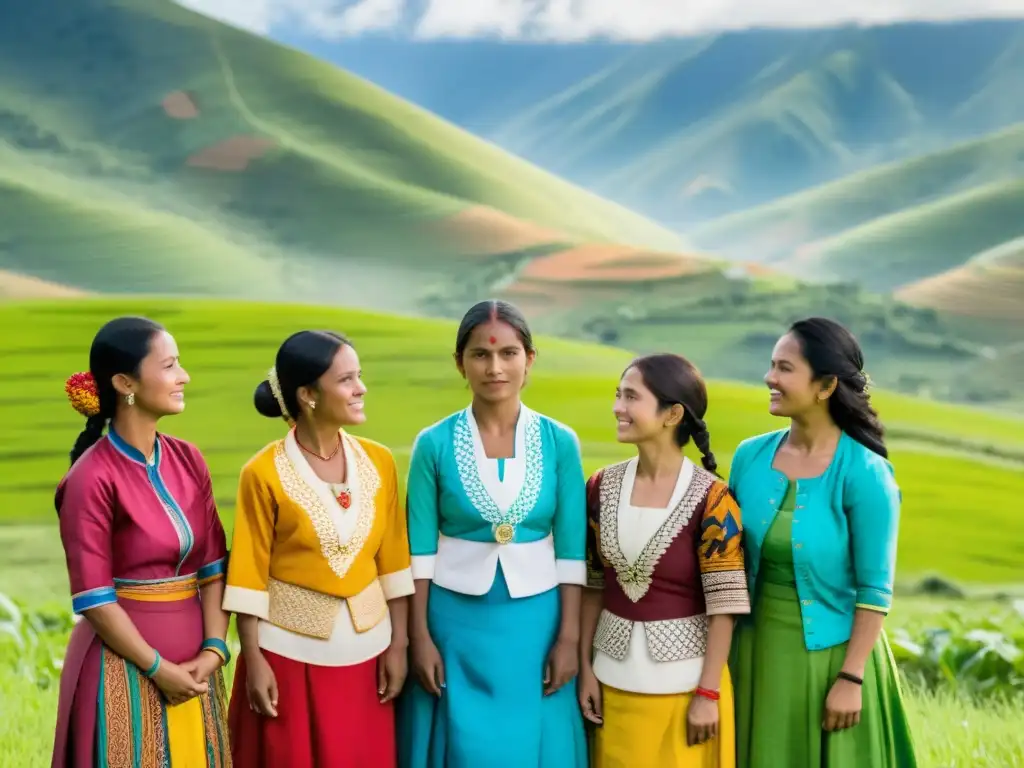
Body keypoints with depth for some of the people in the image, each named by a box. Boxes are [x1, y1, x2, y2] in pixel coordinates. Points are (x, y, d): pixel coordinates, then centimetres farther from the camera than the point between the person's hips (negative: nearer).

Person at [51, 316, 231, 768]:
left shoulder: (188, 461, 4)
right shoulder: (92, 478, -14)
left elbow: (214, 566, 4)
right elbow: (93, 599, -14)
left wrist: (213, 649, -8)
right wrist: (158, 668, -13)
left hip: (192, 660, 6)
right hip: (126, 662, -6)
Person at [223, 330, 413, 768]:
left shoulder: (379, 462, 0)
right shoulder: (264, 473, -11)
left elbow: (392, 560, 4)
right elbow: (249, 574, -8)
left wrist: (398, 643, 2)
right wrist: (254, 660, -9)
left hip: (365, 646, 3)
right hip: (291, 648, -3)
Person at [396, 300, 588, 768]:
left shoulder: (560, 442, -2)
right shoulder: (434, 444, -5)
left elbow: (571, 551, -1)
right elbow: (419, 551, -3)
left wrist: (568, 638, -4)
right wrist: (420, 638, -6)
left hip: (534, 622, 1)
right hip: (456, 621, -1)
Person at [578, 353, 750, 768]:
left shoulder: (710, 498, -14)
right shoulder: (603, 487, 0)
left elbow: (723, 602, -12)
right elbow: (592, 585, 6)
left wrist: (708, 693, -12)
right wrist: (585, 667, 4)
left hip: (684, 678, -4)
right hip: (615, 676, 4)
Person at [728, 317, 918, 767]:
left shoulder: (864, 474, -15)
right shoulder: (750, 456, -2)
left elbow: (874, 589, -13)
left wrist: (851, 678, -14)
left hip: (829, 655, -4)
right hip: (757, 650, 4)